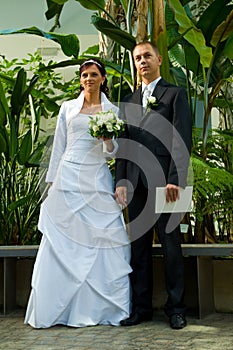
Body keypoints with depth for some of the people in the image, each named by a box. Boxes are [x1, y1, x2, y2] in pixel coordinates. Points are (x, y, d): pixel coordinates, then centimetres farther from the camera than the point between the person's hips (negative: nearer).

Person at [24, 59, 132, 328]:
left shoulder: (112, 111, 10)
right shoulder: (68, 108, 12)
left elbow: (112, 153, 7)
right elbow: (59, 147, 13)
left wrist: (108, 139, -14)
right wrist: (52, 182, 8)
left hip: (97, 182, 0)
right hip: (68, 179, 1)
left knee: (103, 242, -4)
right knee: (61, 244, -1)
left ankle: (103, 308, 7)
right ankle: (51, 310, 6)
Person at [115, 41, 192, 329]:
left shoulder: (175, 94, 6)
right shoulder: (129, 101, 20)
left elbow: (182, 140, -4)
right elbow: (123, 145, 16)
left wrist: (175, 179, -14)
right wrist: (121, 181, 5)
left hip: (164, 181, -4)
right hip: (136, 184, 5)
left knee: (171, 245, 1)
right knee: (139, 246, 6)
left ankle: (176, 308, 11)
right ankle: (141, 307, 14)